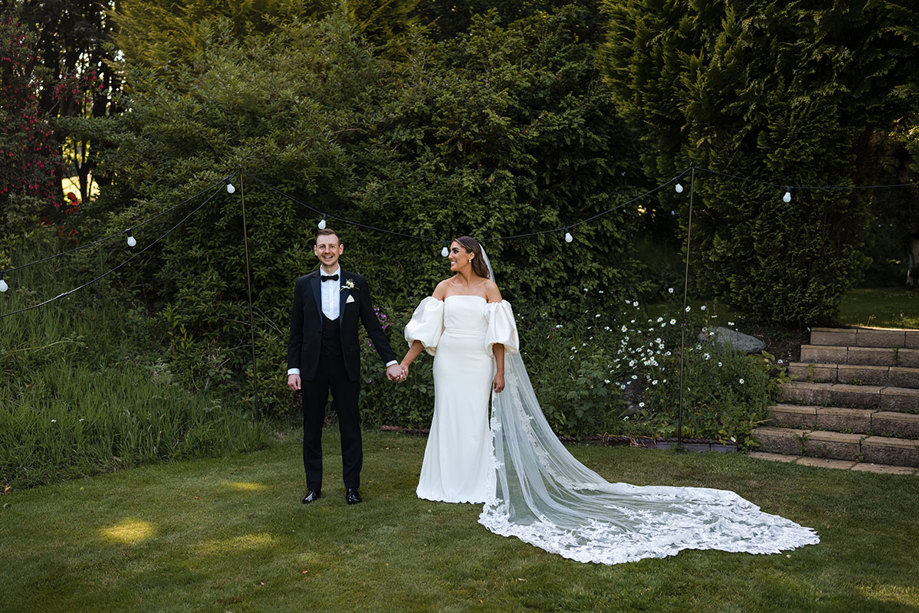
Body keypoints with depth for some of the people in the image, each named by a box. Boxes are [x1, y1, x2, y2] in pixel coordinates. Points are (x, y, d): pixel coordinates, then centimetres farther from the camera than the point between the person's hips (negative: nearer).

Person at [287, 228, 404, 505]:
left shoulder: (357, 283, 4)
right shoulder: (303, 284, 6)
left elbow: (373, 326, 4)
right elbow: (296, 331, 6)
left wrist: (390, 361, -2)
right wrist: (293, 368, 0)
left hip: (346, 367, -1)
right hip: (313, 367, 1)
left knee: (350, 427, 4)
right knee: (312, 428, 7)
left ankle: (352, 486, 15)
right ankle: (313, 486, 20)